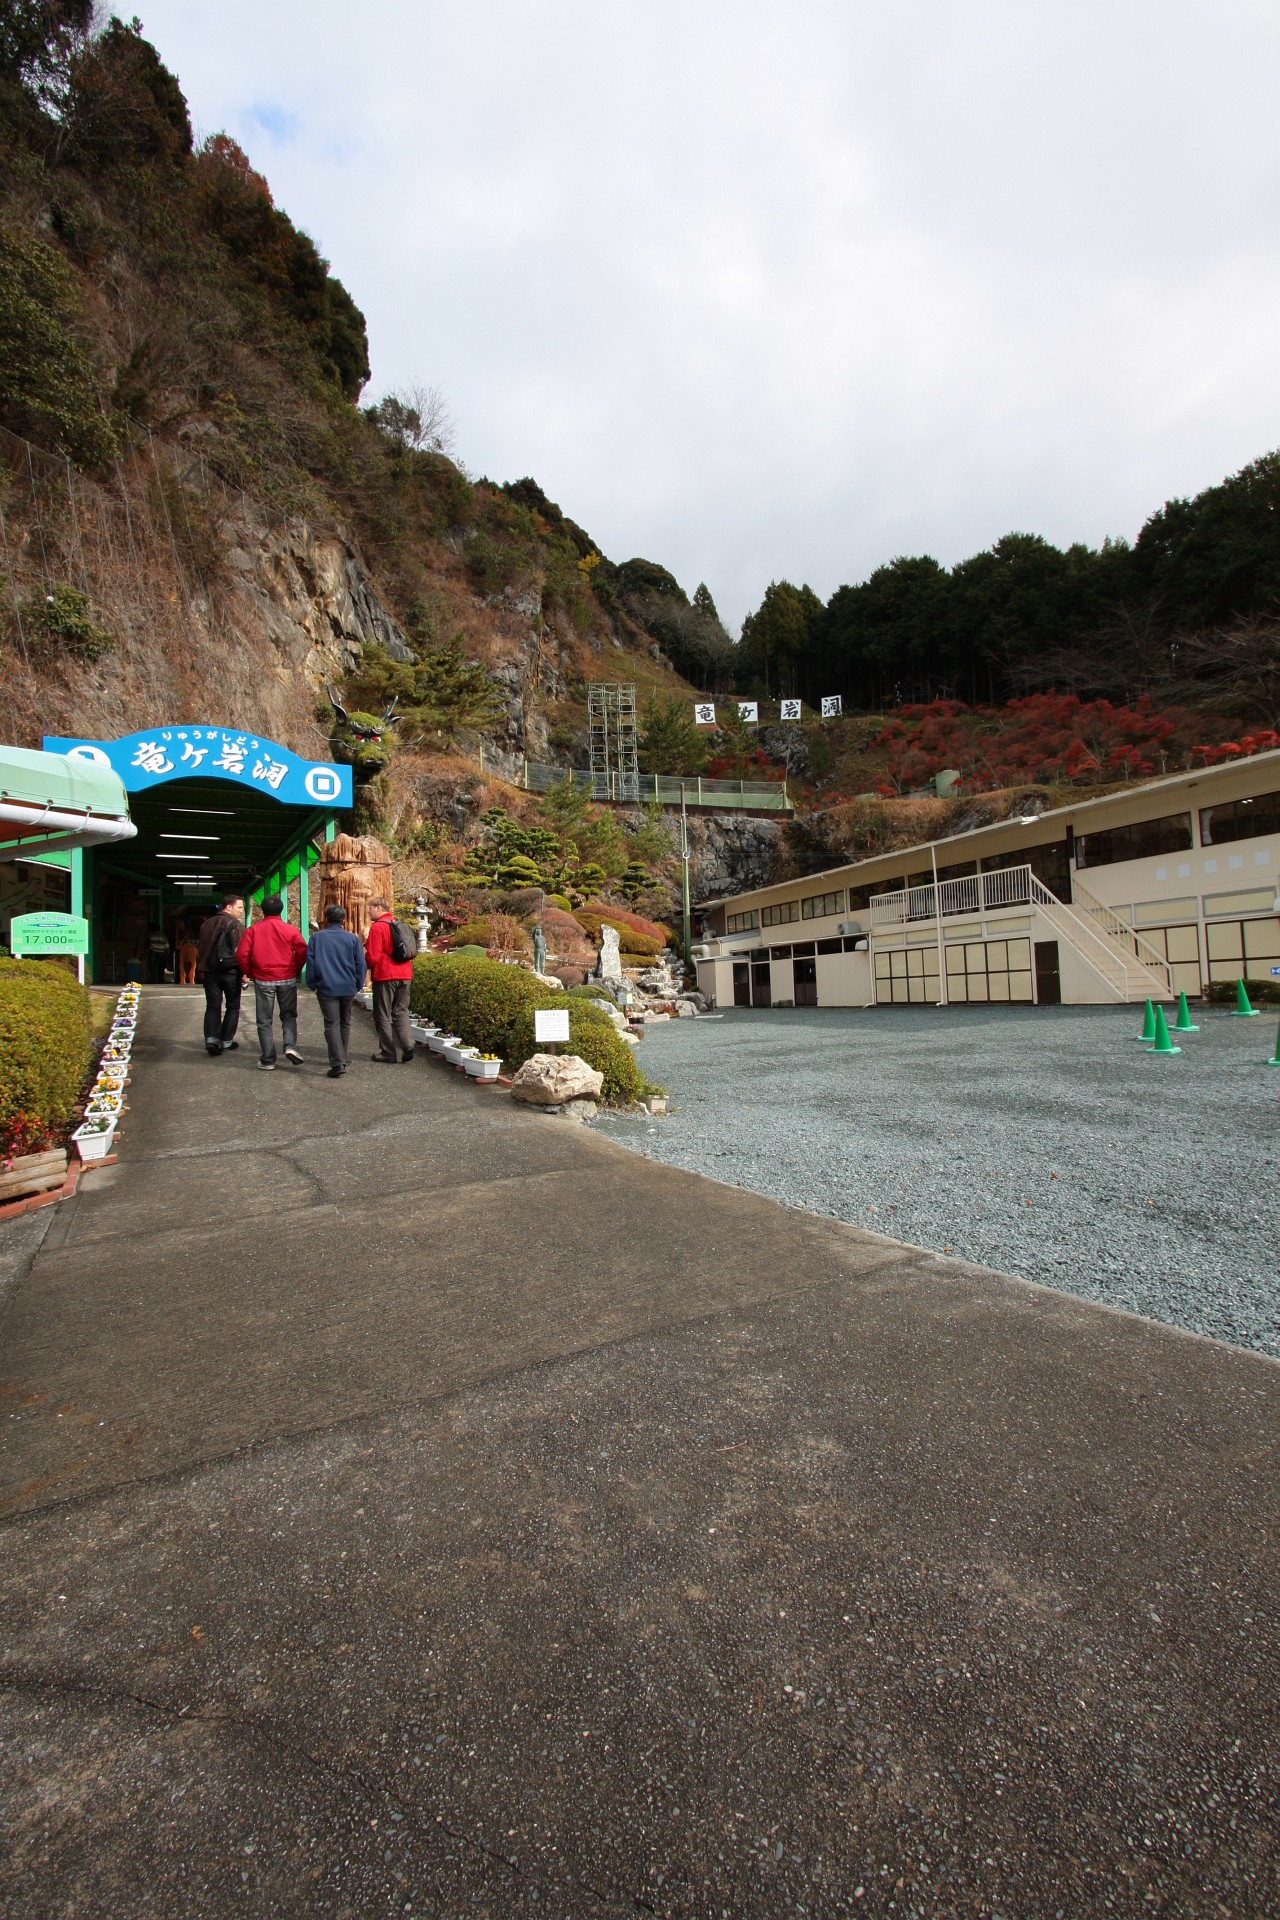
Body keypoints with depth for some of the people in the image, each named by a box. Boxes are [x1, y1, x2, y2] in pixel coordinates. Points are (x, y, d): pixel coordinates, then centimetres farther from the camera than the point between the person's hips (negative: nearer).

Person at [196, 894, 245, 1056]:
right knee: (232, 1007, 7)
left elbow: (199, 948, 18)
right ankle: (226, 1041, 10)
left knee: (212, 1006, 7)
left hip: (210, 971, 5)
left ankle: (211, 1039, -7)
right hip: (230, 971, -5)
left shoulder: (207, 923, 12)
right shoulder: (235, 924, -10)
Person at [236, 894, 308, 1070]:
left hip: (263, 980, 0)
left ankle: (268, 1060, 9)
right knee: (289, 1015, 16)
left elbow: (242, 954, -6)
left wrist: (249, 973, 9)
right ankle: (291, 1046, -6)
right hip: (287, 979, 0)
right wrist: (296, 971, 8)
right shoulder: (290, 930, -1)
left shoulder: (252, 930, 0)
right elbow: (302, 952, -7)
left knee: (265, 1021, 8)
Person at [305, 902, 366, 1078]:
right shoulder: (352, 939, 2)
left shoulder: (316, 937, 2)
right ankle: (344, 1057, 26)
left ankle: (337, 1063, -14)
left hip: (326, 988, -2)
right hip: (348, 988, 2)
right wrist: (358, 985, 12)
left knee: (332, 1024, -3)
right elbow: (360, 964, 2)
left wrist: (312, 984, 10)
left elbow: (310, 962, 1)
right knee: (345, 1023, 18)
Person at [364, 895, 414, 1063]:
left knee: (383, 1016, 3)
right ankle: (408, 1046, 1)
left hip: (385, 975, -7)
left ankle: (388, 1053, 6)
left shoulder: (377, 926, -10)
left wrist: (367, 967, 6)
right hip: (404, 975, 7)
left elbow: (374, 956, -13)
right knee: (401, 1012, 13)